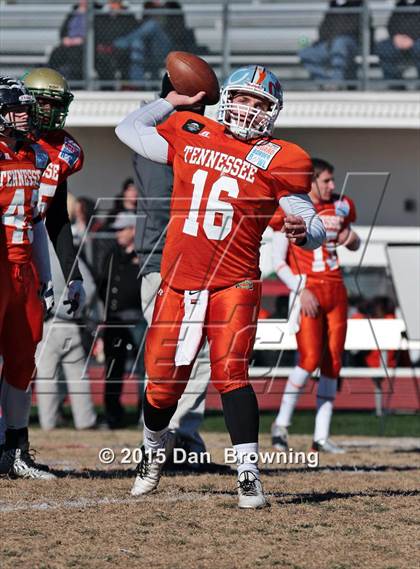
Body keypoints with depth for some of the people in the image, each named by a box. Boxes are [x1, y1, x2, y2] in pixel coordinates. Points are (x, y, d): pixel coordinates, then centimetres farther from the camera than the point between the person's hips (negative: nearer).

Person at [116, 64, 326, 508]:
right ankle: (155, 446, 35)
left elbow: (313, 228, -2)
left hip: (233, 284, -3)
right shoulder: (190, 135, 7)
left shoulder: (278, 159, -1)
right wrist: (172, 101, 22)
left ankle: (248, 473, -17)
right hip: (177, 283, 3)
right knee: (162, 384, 6)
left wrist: (303, 231, -24)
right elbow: (127, 129, 22)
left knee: (230, 373, -18)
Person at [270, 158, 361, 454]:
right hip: (307, 291, -6)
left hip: (336, 290, 6)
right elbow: (279, 261, -6)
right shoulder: (289, 211, -6)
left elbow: (354, 245, 25)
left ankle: (322, 436, 7)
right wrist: (301, 291, -16)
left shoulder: (340, 206, 10)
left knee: (333, 363, 3)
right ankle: (281, 424, -2)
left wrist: (352, 238, 0)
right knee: (310, 360, -17)